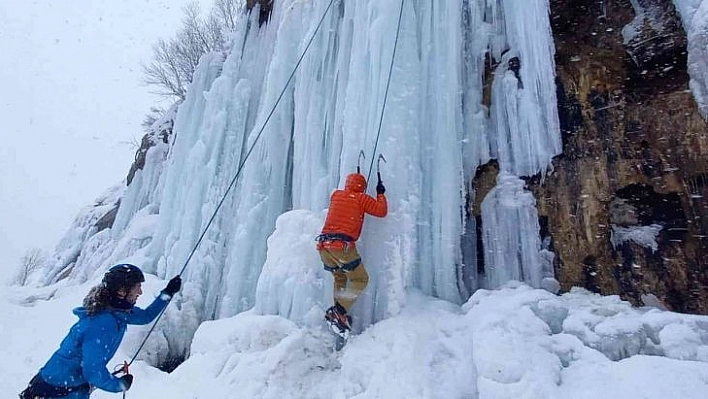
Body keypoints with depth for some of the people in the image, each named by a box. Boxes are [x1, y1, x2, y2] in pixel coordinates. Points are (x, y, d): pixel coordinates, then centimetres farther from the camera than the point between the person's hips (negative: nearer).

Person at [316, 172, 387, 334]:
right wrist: (380, 194, 22)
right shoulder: (361, 198, 4)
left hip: (324, 245, 6)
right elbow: (381, 211, 6)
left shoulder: (336, 195, 19)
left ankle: (338, 312, 14)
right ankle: (340, 310, -8)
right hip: (343, 246, -6)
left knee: (340, 278, 25)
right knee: (360, 279, 8)